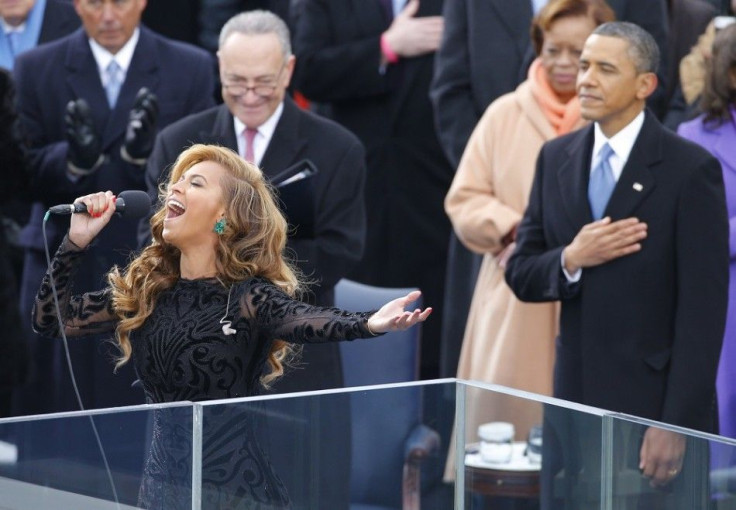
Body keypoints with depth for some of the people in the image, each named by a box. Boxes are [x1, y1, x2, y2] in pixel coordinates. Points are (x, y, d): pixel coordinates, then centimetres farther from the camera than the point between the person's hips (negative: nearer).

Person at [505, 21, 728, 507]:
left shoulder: (691, 169, -9)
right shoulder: (556, 158, 8)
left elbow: (703, 308, -11)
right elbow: (520, 274, 10)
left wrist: (677, 424, -15)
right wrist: (570, 261, -13)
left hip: (654, 404, -5)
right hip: (574, 402, 5)